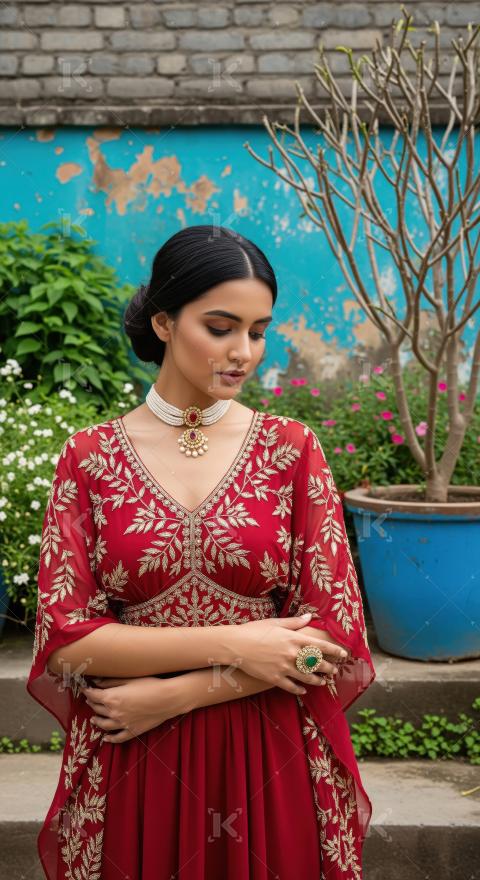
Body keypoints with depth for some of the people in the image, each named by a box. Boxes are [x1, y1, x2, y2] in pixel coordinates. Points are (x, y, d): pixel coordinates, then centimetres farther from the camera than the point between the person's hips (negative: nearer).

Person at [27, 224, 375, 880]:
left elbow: (334, 634, -7)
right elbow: (65, 640, -8)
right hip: (131, 769, 0)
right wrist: (230, 643, -16)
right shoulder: (90, 457, -2)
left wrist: (172, 694, -12)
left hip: (272, 760, 0)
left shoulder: (292, 449, -2)